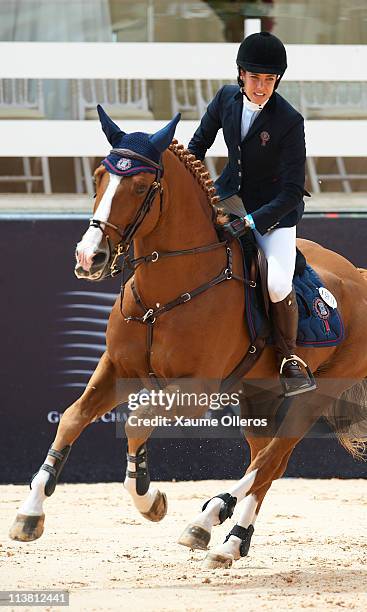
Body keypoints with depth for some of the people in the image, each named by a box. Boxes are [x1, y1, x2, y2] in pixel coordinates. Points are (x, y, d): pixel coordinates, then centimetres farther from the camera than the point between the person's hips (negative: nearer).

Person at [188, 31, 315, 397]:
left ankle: (288, 357, 2)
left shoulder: (290, 122, -23)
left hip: (275, 208, -6)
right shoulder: (227, 98, -8)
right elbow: (200, 143, 11)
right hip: (232, 193, 6)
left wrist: (252, 221, -31)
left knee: (277, 283, -25)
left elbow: (292, 192, -23)